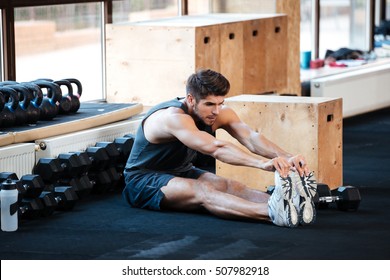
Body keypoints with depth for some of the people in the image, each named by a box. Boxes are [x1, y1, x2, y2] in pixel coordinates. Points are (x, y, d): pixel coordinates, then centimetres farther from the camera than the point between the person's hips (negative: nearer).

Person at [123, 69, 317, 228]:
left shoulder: (220, 114, -9)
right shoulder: (175, 118, -32)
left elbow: (251, 137, -26)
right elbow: (215, 148, -47)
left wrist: (287, 157, -45)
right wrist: (262, 163, -60)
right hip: (142, 181, -7)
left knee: (228, 186, -24)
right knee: (202, 191, -36)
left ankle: (290, 205, -49)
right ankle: (272, 212, -60)